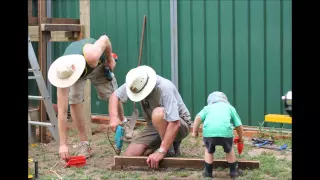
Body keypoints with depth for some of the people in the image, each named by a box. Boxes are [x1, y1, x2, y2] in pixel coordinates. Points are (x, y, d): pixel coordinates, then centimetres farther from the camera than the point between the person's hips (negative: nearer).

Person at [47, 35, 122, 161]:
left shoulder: (91, 55, -49)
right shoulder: (64, 74, -40)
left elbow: (104, 39, -26)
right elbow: (62, 112, -37)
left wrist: (110, 58, -11)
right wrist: (63, 144, -38)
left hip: (98, 63, 0)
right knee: (74, 101, -16)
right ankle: (84, 144, -6)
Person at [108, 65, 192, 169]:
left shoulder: (165, 88, -32)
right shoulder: (137, 84, -14)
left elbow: (175, 123, -38)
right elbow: (115, 95, -1)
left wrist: (161, 152, -40)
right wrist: (114, 117, -20)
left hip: (180, 125, -6)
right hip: (154, 126, 6)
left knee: (158, 114, -38)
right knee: (129, 155, -9)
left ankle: (171, 151, -16)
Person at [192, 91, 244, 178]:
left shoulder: (208, 107, 31)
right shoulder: (230, 107, 32)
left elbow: (198, 118, 11)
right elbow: (239, 125, 28)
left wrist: (195, 131, 18)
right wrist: (241, 138, 43)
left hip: (209, 131, 0)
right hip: (225, 131, 0)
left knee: (209, 151, 28)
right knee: (229, 150, 29)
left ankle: (208, 172, 30)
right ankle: (234, 171, 36)